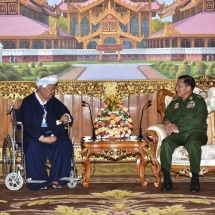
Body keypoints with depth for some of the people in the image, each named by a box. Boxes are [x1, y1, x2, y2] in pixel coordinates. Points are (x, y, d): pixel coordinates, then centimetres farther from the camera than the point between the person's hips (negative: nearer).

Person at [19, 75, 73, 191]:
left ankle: (56, 179, -21)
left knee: (65, 144, -26)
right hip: (34, 135, -4)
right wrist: (42, 138, -26)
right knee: (34, 147, -36)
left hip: (53, 134, 4)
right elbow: (27, 125, -12)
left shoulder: (54, 102, 12)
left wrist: (66, 117, -10)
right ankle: (39, 182, -24)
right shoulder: (28, 102, -2)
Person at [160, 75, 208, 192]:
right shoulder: (174, 102, 21)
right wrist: (167, 123, -6)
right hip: (178, 135, 4)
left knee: (193, 143, -39)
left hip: (196, 132, -4)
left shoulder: (198, 100, 3)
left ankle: (195, 179, -34)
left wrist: (179, 128, -17)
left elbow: (199, 120, -10)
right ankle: (167, 179, -29)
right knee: (166, 143, -29)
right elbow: (167, 116, 20)